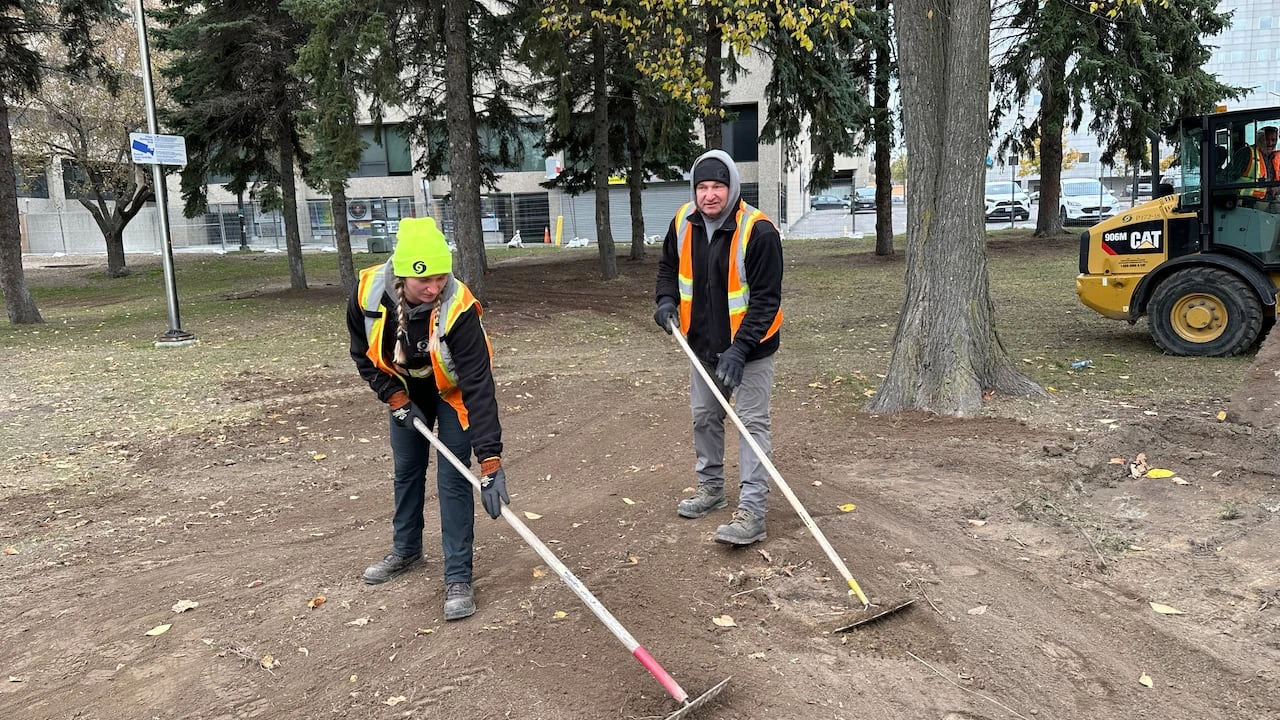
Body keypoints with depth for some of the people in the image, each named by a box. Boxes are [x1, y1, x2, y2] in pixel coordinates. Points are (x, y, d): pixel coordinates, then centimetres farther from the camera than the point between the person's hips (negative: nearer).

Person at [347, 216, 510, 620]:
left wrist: (490, 460, -44)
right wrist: (396, 399, -15)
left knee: (453, 480, -9)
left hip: (452, 391, -4)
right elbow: (364, 355, -7)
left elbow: (478, 386, -41)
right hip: (405, 389, 4)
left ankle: (458, 578, 4)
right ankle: (406, 551, 40)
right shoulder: (368, 294, -28)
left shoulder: (458, 308, -38)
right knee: (406, 471, 17)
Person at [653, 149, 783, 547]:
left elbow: (766, 298, -24)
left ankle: (752, 513, 0)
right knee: (704, 418, 18)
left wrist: (739, 349, -31)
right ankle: (711, 488, 37)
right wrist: (667, 299, -7)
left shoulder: (758, 230, -23)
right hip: (702, 344, 7)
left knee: (753, 424, -3)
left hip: (748, 348, -6)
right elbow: (669, 266, 14)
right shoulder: (683, 224, -5)